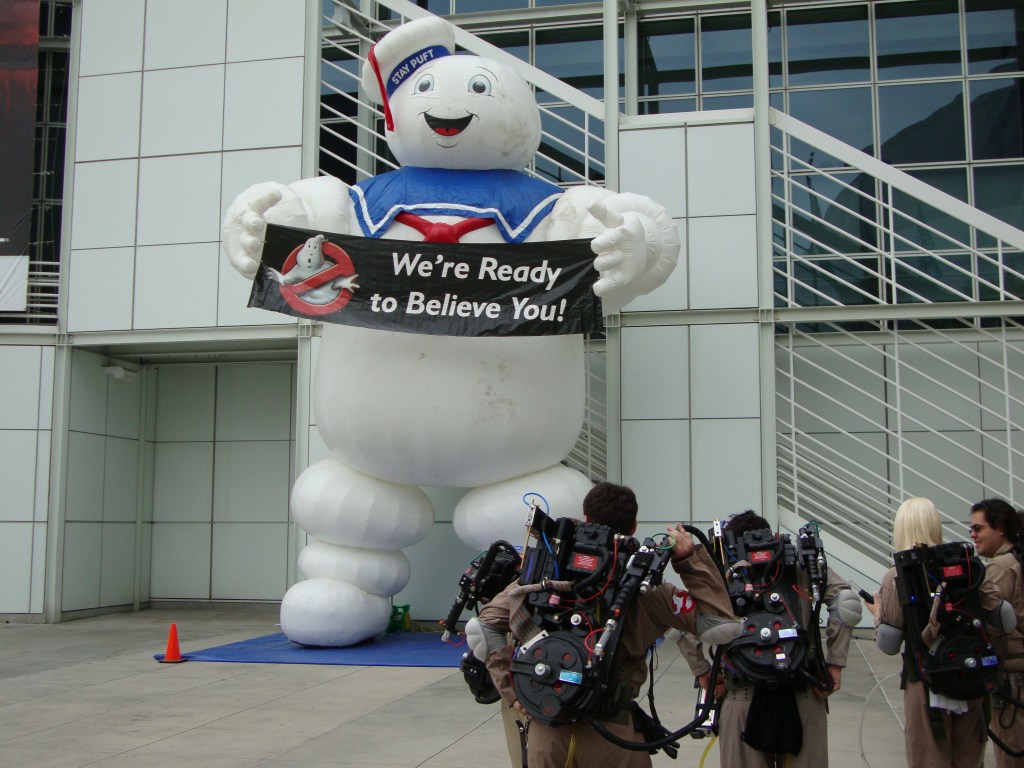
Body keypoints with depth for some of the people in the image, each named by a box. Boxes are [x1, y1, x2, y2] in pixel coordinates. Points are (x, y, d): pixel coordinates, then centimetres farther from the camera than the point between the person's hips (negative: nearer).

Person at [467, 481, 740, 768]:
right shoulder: (644, 588, -9)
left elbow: (482, 627, -1)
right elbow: (723, 625, -9)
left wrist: (511, 689, 0)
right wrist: (691, 558, -7)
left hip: (545, 731, 2)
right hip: (610, 735, -2)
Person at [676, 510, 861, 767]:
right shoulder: (801, 566, 8)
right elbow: (846, 603, -3)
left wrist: (702, 671, 3)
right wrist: (835, 662, -1)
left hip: (743, 700, 0)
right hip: (803, 698, 1)